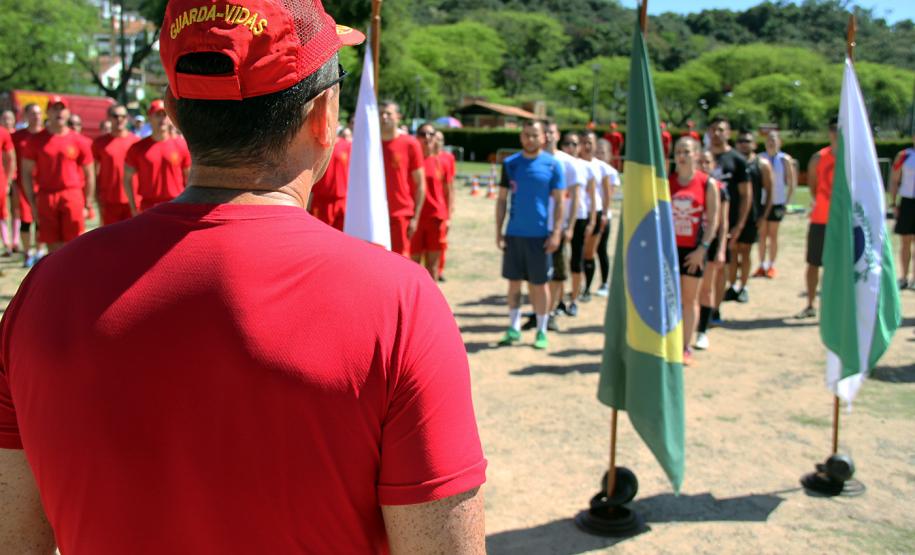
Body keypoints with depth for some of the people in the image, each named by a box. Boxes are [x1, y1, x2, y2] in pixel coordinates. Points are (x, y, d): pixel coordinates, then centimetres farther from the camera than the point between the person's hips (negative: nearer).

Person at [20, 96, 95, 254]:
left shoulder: (79, 141, 4)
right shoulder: (36, 140, 6)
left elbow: (89, 175, 7)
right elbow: (27, 173, 8)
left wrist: (88, 205, 2)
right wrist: (32, 203, 1)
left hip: (73, 197, -1)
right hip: (46, 197, 1)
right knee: (53, 247, 6)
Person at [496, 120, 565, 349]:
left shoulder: (552, 165, -2)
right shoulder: (510, 163, 4)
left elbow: (559, 201, -1)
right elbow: (501, 199, 7)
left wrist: (556, 233, -9)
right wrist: (499, 231, 2)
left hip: (540, 234, -2)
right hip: (514, 233, 2)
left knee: (539, 284, 5)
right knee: (514, 281, 8)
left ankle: (541, 331, 16)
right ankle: (514, 328, 20)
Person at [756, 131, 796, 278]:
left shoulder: (785, 160, -3)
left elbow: (792, 182, 0)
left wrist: (787, 201, -5)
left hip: (777, 202, -2)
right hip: (762, 201, 2)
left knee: (773, 235, 5)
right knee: (762, 234, 5)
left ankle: (771, 266, 12)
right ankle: (762, 266, 13)